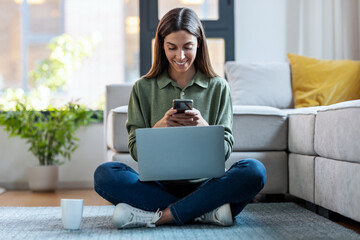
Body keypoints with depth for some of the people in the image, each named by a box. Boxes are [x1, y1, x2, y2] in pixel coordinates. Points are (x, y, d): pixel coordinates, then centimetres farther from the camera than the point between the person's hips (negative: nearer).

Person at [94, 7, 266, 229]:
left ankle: (158, 217, -27)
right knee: (105, 174, -27)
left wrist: (203, 127, -18)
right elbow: (136, 150, 4)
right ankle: (205, 212, -27)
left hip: (203, 183, 0)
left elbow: (225, 150, 3)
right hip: (158, 184, 1)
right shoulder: (143, 88, 7)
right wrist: (159, 127, -16)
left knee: (254, 171, -29)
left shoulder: (218, 87, 7)